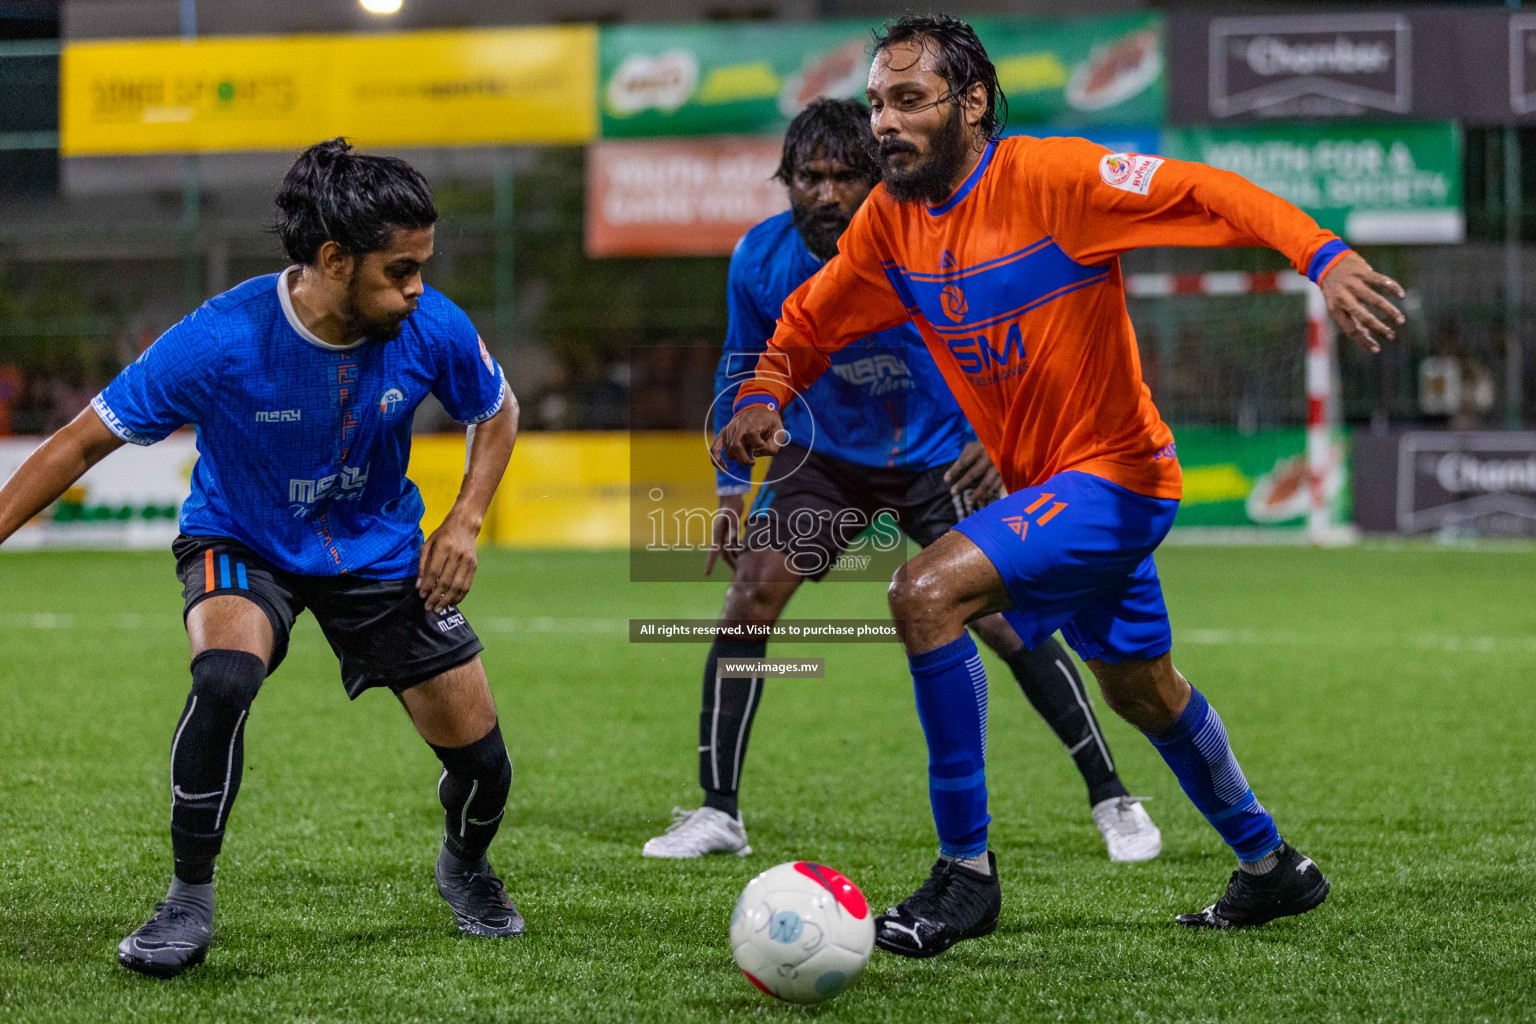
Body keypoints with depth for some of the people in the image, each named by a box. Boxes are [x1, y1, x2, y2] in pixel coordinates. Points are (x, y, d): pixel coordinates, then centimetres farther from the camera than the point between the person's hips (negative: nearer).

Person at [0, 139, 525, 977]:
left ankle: (464, 867, 38)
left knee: (482, 765, 0)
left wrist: (465, 521, -11)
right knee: (224, 678, -36)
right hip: (242, 546, -3)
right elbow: (87, 438, -20)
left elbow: (496, 413, 3)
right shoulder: (220, 342, -30)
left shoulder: (432, 330, -20)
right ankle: (190, 900, -17)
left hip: (379, 550, 3)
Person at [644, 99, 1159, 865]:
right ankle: (718, 814, -3)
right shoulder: (760, 261, -14)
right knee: (751, 595, -13)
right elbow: (743, 370, 4)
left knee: (1004, 622, -12)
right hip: (824, 456, 3)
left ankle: (1113, 801, 3)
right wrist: (732, 489, 2)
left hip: (940, 458, -3)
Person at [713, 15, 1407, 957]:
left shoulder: (1047, 177, -20)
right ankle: (1274, 868, 45)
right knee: (1143, 690, 23)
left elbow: (1208, 194, -23)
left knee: (927, 593, -24)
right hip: (1041, 483, 9)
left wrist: (1322, 256, -37)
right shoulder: (891, 219, 0)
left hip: (1113, 473, -9)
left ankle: (966, 872, -14)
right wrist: (766, 397, -7)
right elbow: (812, 320, 13)